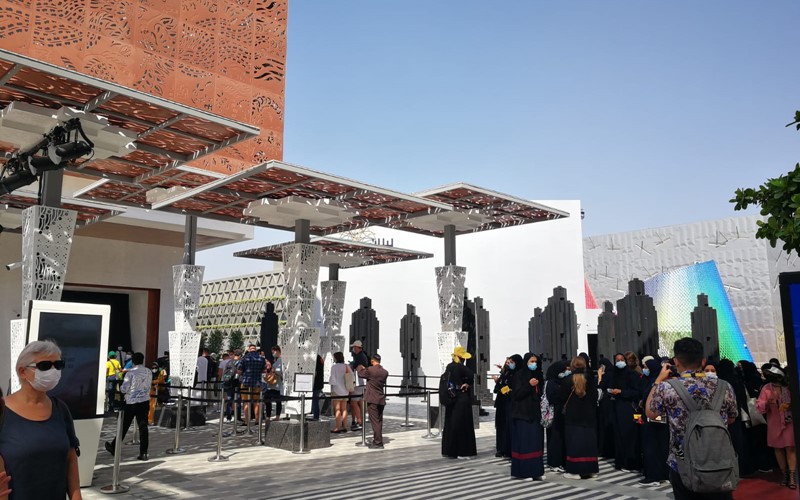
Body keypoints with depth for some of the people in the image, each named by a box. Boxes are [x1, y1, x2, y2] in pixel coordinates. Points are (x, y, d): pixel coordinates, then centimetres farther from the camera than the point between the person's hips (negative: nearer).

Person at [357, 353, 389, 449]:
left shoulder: (370, 370, -15)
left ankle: (378, 443, -3)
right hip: (381, 400, 7)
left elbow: (361, 374, 1)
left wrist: (360, 367, 25)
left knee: (375, 421, -4)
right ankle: (377, 441, 23)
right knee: (379, 421, 14)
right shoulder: (385, 372, 3)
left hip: (372, 399, -6)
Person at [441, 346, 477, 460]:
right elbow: (472, 375, -31)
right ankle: (462, 452, 3)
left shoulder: (449, 366, 5)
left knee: (450, 423, 12)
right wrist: (467, 384, -13)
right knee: (462, 424, 0)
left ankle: (448, 450, 18)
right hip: (462, 398, -7)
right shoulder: (460, 367, -16)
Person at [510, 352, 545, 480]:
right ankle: (524, 471, 2)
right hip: (523, 413, -6)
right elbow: (517, 394, -12)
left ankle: (535, 471, 10)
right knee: (524, 442, -5)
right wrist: (529, 385, -22)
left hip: (535, 413, 6)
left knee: (536, 441, 4)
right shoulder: (519, 375, -4)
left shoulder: (538, 375, 14)